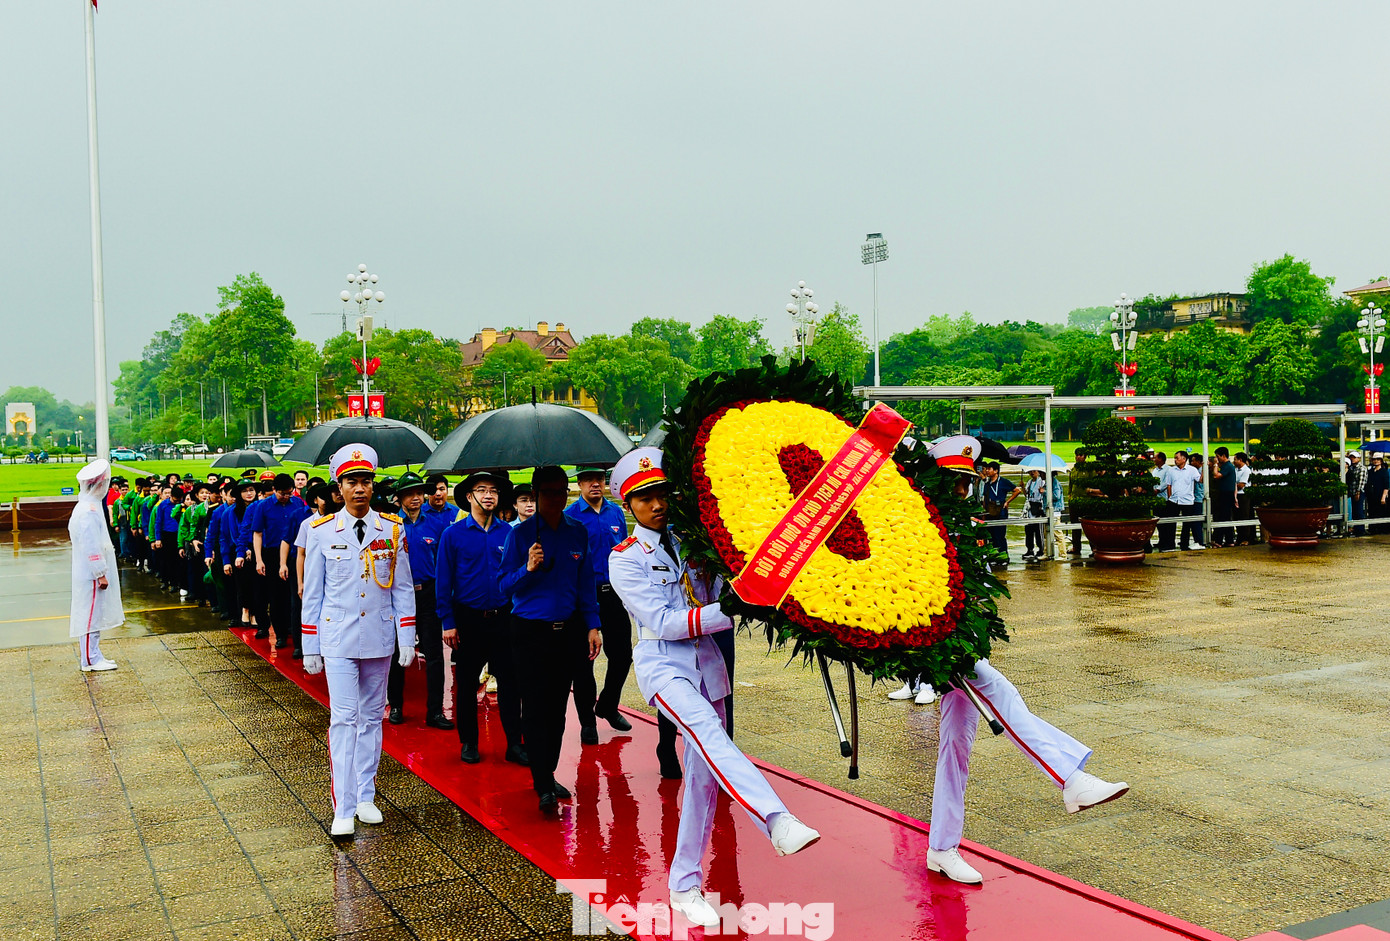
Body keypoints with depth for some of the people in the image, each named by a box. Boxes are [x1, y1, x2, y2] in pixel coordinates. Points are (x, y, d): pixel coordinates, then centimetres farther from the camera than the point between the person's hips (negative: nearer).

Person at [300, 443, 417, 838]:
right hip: (338, 639, -2)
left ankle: (365, 797, 22)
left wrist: (407, 640, 2)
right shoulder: (321, 532, -1)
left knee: (372, 717, 10)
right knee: (343, 718, -8)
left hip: (379, 638, 2)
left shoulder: (393, 529, 2)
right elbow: (312, 594, 3)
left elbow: (403, 588, 6)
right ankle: (344, 809, -5)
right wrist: (310, 647, 3)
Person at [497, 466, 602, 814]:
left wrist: (593, 625, 5)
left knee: (557, 706, 9)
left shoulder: (578, 533, 6)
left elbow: (586, 585, 11)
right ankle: (543, 787, 0)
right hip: (531, 631, -3)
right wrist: (528, 569, -21)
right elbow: (503, 584, -4)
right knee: (535, 707, -4)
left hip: (568, 630, 4)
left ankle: (549, 775, 22)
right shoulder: (520, 534, -4)